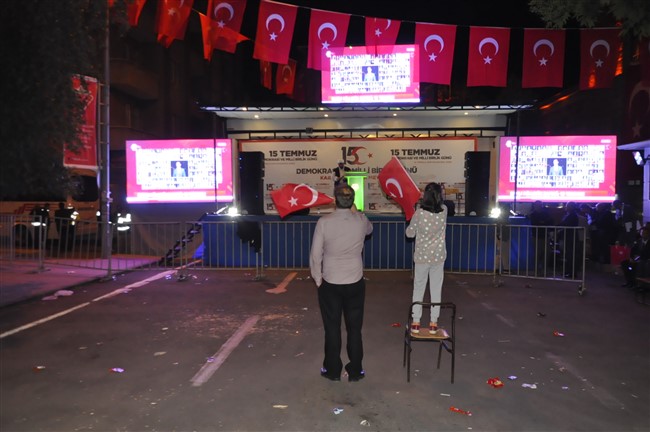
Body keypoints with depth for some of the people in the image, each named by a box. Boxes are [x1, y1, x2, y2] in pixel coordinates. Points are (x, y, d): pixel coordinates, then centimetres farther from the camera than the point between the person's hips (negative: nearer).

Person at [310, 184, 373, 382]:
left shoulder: (324, 222, -13)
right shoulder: (361, 220, -6)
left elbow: (315, 254, -9)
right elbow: (370, 229, 20)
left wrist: (317, 278, 5)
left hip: (330, 283, -1)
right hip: (355, 283, 2)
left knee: (332, 328, 11)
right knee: (354, 328, 12)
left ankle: (332, 370, 22)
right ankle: (355, 371, 22)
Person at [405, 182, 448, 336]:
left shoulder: (419, 213, -17)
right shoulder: (444, 211, -9)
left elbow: (409, 234, -4)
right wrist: (423, 199, 18)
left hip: (421, 257, -2)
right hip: (438, 257, 2)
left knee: (418, 289, 11)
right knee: (436, 290, 10)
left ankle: (415, 322, 16)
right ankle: (433, 323, 16)